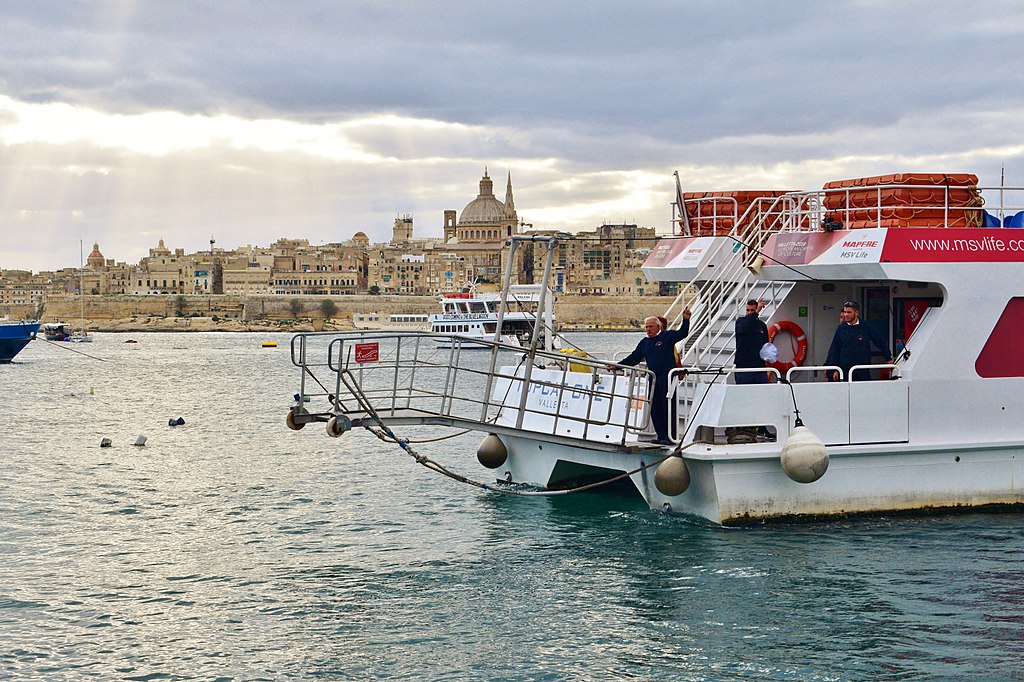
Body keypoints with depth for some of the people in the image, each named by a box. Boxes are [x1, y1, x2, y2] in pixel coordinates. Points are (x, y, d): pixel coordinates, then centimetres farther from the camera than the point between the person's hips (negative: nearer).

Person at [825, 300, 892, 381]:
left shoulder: (865, 327, 1)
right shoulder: (841, 329, 5)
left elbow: (880, 342, 10)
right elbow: (834, 350, 8)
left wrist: (888, 358, 13)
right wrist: (834, 370, 3)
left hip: (863, 372, -1)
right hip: (845, 371, 1)